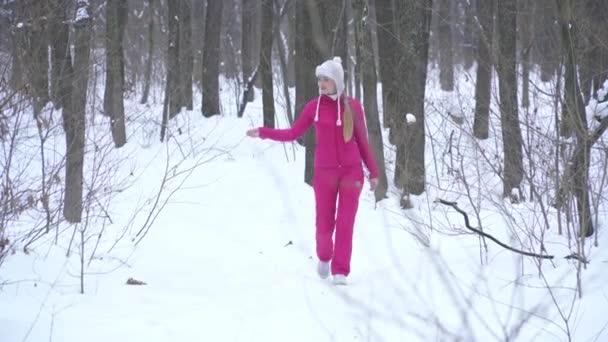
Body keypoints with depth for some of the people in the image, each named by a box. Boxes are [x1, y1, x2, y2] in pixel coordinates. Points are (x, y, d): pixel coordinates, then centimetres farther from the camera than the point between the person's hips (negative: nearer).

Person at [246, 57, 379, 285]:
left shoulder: (353, 106, -1)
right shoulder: (314, 106, -2)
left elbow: (362, 141, 5)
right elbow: (293, 133, 6)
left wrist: (373, 172, 4)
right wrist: (263, 133, -4)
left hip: (351, 171, -1)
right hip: (325, 173, 1)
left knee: (345, 223, -5)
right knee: (324, 224, 6)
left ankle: (340, 271, 1)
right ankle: (324, 256, 36)